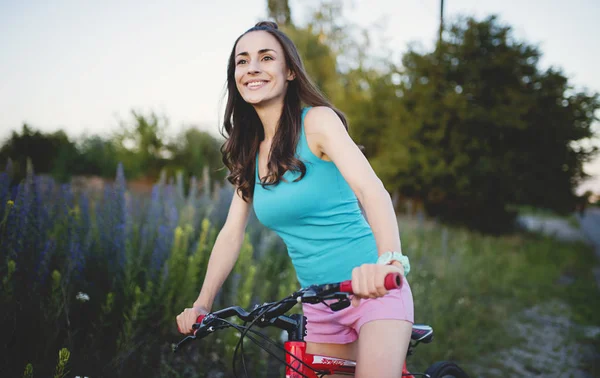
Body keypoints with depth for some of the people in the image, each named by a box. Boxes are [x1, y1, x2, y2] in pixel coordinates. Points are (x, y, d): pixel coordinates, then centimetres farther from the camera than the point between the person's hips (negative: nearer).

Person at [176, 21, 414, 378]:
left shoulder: (318, 121, -11)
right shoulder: (250, 152, 7)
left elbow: (372, 189, -26)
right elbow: (231, 233, 8)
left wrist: (389, 261, -44)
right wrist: (201, 305, -2)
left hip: (374, 289, -6)